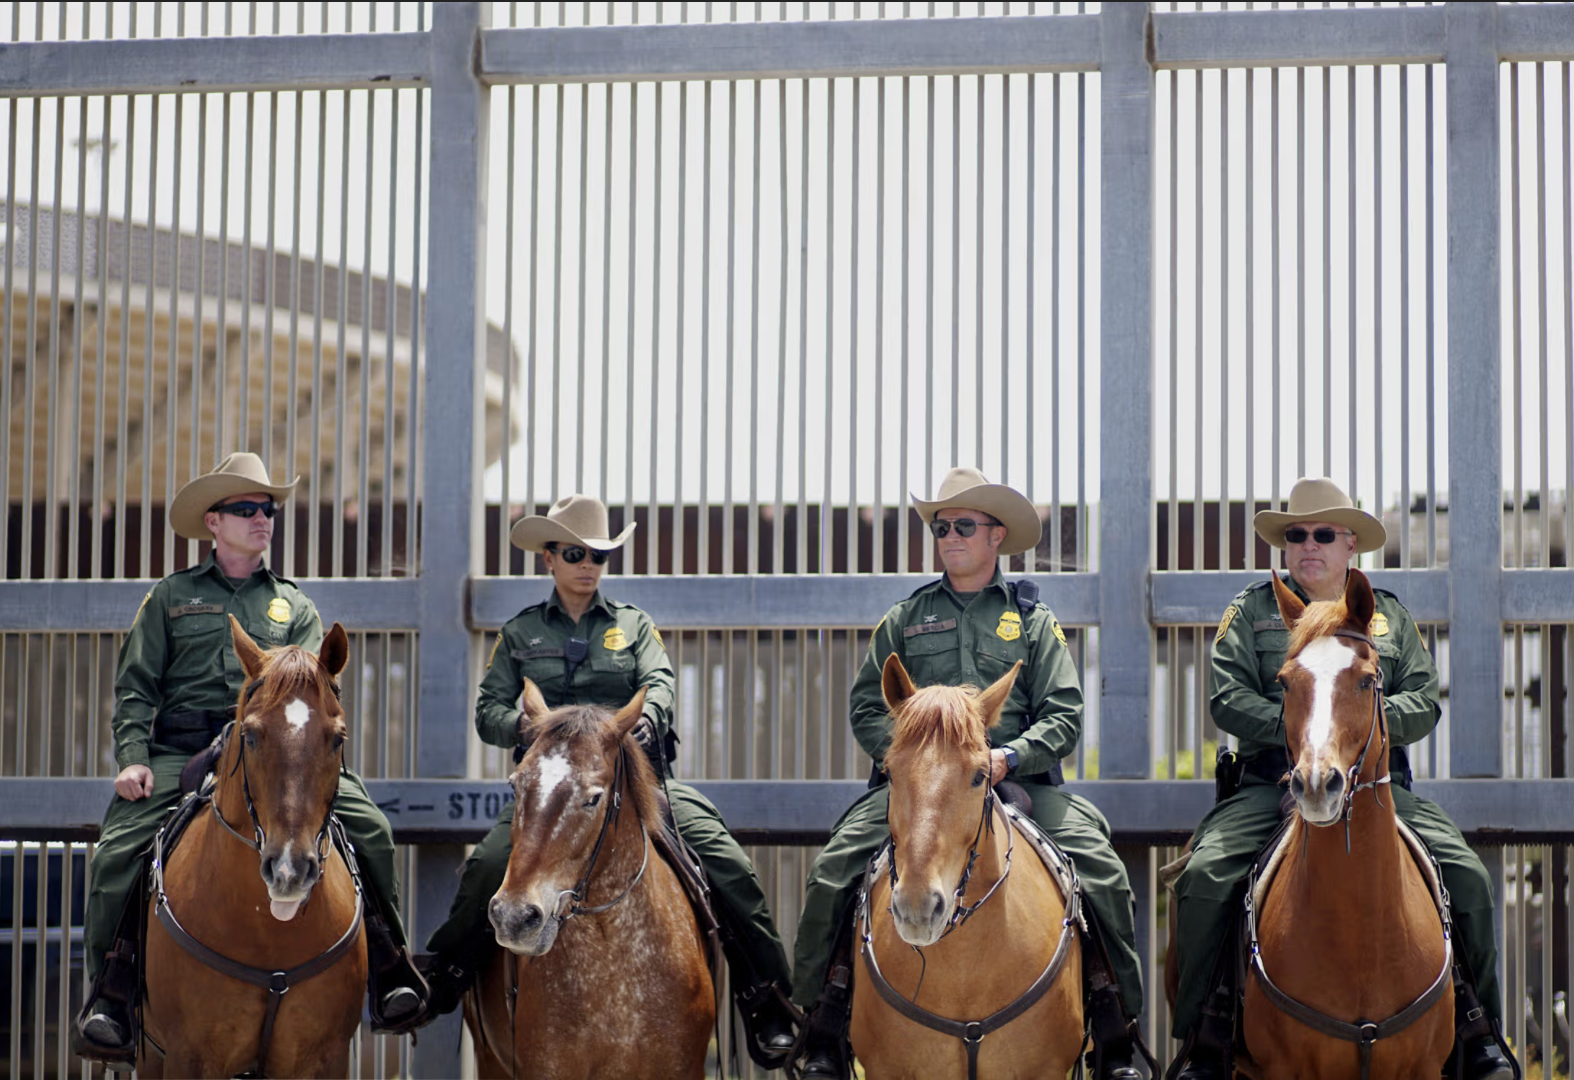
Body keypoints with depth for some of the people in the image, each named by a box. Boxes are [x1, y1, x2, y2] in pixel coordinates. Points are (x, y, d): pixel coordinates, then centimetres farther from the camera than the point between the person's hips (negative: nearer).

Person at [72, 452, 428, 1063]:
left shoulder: (293, 606, 20)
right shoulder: (170, 597, 16)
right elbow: (135, 687, 10)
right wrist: (133, 758, -8)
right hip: (180, 753, -1)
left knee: (368, 828, -19)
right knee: (119, 848, -24)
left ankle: (390, 976, -12)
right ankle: (109, 996, -14)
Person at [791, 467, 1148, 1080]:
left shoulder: (1033, 620, 14)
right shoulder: (904, 620, 17)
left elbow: (1064, 715, 5)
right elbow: (866, 710, 12)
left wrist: (1009, 758, -14)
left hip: (1018, 778, -1)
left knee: (1102, 873, -22)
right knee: (833, 870, -22)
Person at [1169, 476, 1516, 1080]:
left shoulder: (1389, 615, 17)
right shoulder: (1251, 612, 11)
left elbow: (1425, 702, 7)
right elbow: (1228, 699, -1)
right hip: (1274, 784, -1)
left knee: (1467, 875, -17)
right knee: (1204, 877, -24)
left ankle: (1479, 1029, -3)